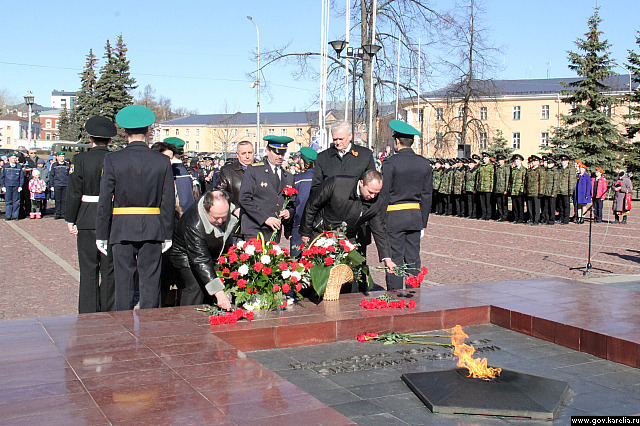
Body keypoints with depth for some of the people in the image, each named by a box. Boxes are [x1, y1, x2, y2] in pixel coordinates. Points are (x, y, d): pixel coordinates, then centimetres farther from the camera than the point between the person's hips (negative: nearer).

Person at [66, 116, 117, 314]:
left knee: (88, 268, 6)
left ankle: (88, 314, 10)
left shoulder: (81, 159, -6)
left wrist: (70, 220, 4)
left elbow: (73, 193, -6)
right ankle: (108, 312, 14)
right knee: (109, 268, 9)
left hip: (87, 220, -1)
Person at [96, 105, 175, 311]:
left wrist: (102, 234, 2)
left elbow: (105, 201, -4)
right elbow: (169, 202, 0)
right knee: (150, 282, 7)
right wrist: (167, 235, 7)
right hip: (153, 229, 1)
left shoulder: (113, 159, -5)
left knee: (124, 283, 6)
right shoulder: (162, 161, -1)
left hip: (122, 230, -1)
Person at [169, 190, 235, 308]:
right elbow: (201, 262, -44)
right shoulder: (194, 225, -41)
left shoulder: (225, 203, -25)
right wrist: (219, 292, -50)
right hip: (186, 256, -6)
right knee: (195, 289, -21)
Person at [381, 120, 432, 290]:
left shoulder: (390, 163, -10)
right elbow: (427, 195, 10)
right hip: (416, 216, 5)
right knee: (413, 260, 10)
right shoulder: (424, 163, 7)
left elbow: (383, 195, -10)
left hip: (394, 217, -5)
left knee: (394, 261, 0)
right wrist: (423, 222, 16)